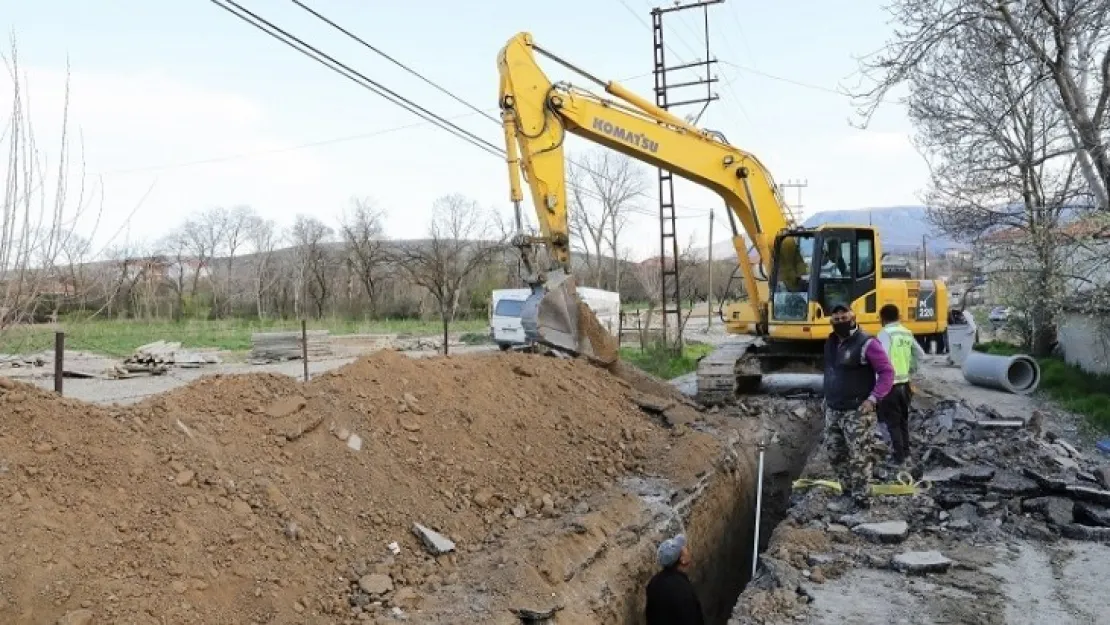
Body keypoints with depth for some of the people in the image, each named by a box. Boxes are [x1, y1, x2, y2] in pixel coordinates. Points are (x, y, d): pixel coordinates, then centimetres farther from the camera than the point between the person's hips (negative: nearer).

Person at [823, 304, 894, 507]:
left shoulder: (866, 343, -14)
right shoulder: (831, 342, 11)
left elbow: (887, 372, -13)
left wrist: (873, 399, -20)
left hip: (857, 412, -8)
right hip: (832, 410, 8)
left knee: (859, 457, -5)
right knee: (835, 454, 14)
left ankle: (861, 496, 6)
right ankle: (848, 489, 29)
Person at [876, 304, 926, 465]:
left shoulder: (885, 333, -16)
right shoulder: (907, 333, 6)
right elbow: (921, 355, 14)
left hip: (890, 384, -7)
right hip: (904, 383, 7)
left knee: (892, 423, 2)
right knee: (903, 419, 20)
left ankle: (899, 456, 7)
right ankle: (905, 452, 31)